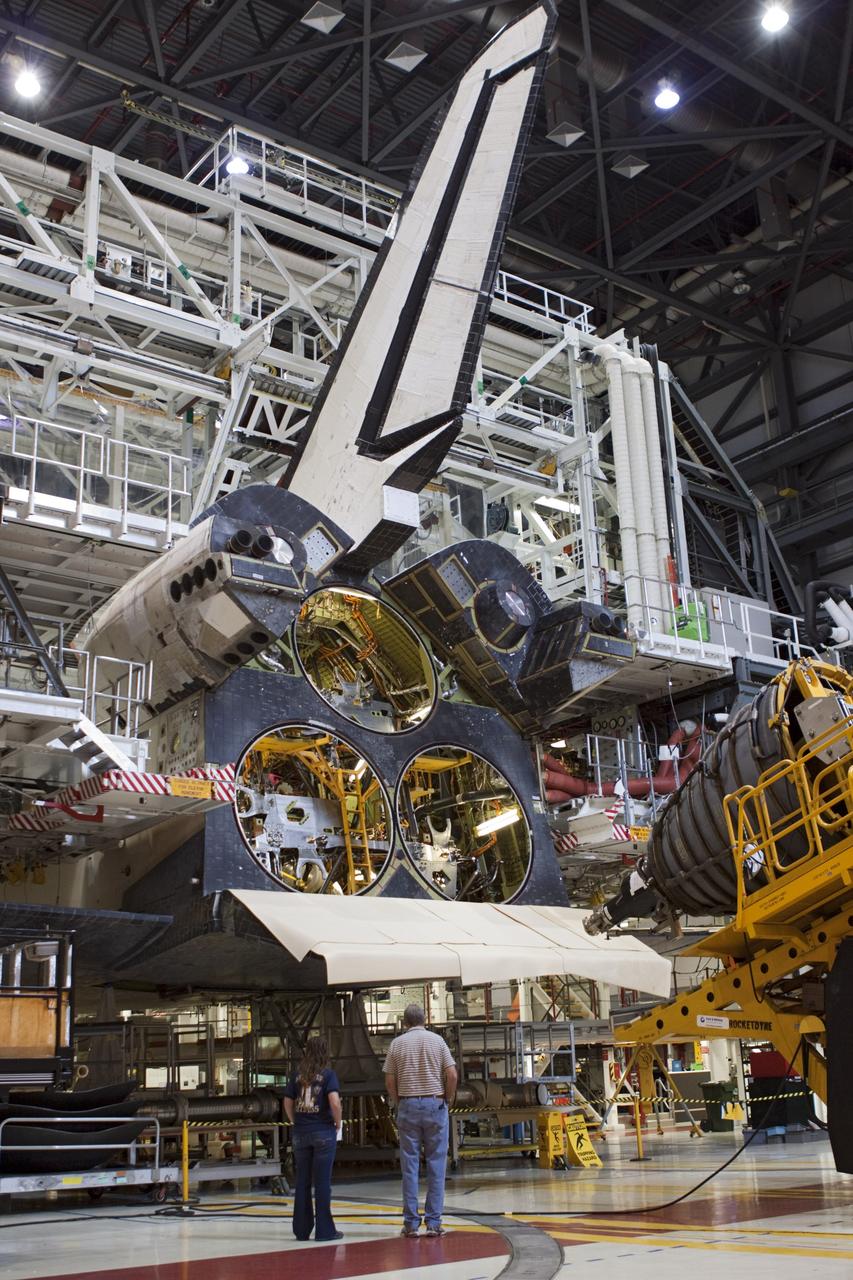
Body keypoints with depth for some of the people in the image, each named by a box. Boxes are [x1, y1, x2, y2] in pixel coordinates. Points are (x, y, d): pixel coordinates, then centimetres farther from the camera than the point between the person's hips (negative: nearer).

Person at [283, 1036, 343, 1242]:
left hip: (300, 1133, 4)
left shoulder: (298, 1075, 6)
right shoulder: (328, 1074, -6)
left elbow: (287, 1103, 7)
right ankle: (325, 1230, 8)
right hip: (323, 1132, -4)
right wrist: (337, 1123, -2)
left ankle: (301, 1229, 17)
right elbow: (334, 1101, -17)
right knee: (322, 1182, 3)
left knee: (302, 1182, 11)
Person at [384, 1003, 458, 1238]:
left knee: (409, 1165, 4)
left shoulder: (396, 1044, 4)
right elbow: (452, 1075, -4)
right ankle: (434, 1222, 1)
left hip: (408, 1106, 1)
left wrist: (397, 1103, 12)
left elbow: (390, 1081, 0)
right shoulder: (436, 1040, 2)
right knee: (436, 1164, 3)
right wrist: (448, 1100, 7)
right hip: (435, 1104, -1)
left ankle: (411, 1223, 4)